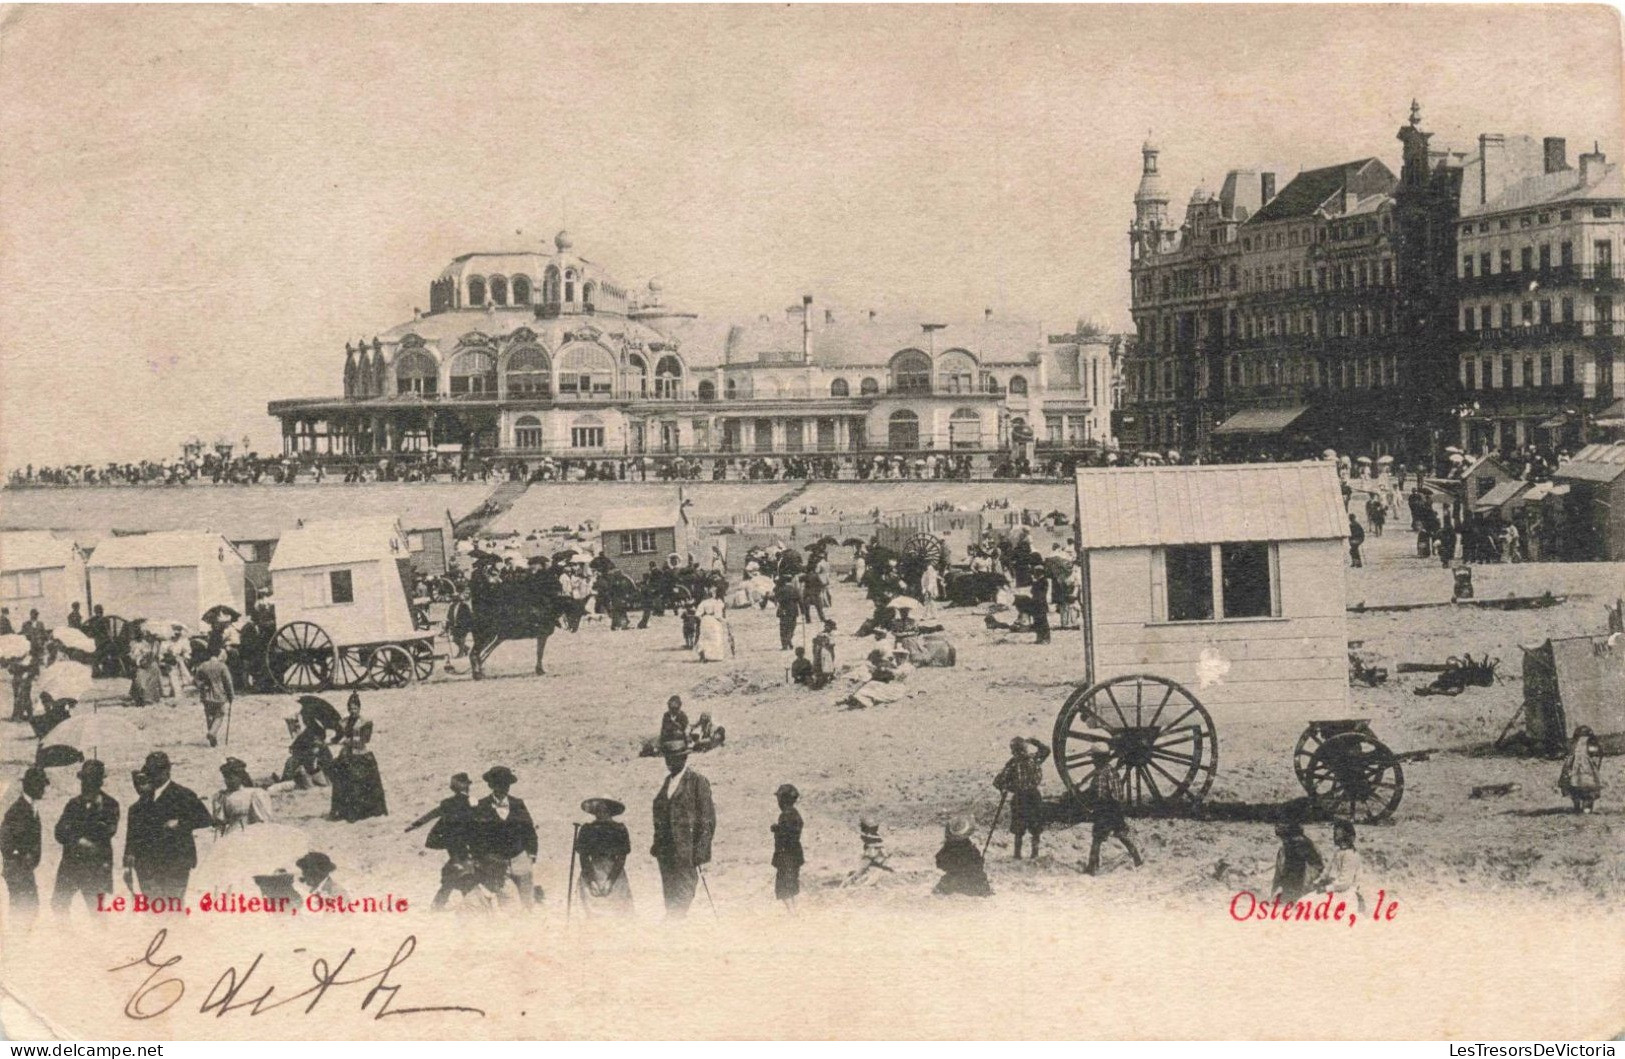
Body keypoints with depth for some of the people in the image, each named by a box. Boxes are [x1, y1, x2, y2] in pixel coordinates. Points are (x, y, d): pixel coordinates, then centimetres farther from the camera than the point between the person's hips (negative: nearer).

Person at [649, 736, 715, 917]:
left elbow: (708, 820, -7)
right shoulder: (667, 782, 16)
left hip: (687, 853, -7)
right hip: (666, 853, 7)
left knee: (681, 900, -10)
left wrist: (700, 852, -13)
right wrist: (657, 845, 12)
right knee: (670, 899, 8)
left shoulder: (698, 782, -5)